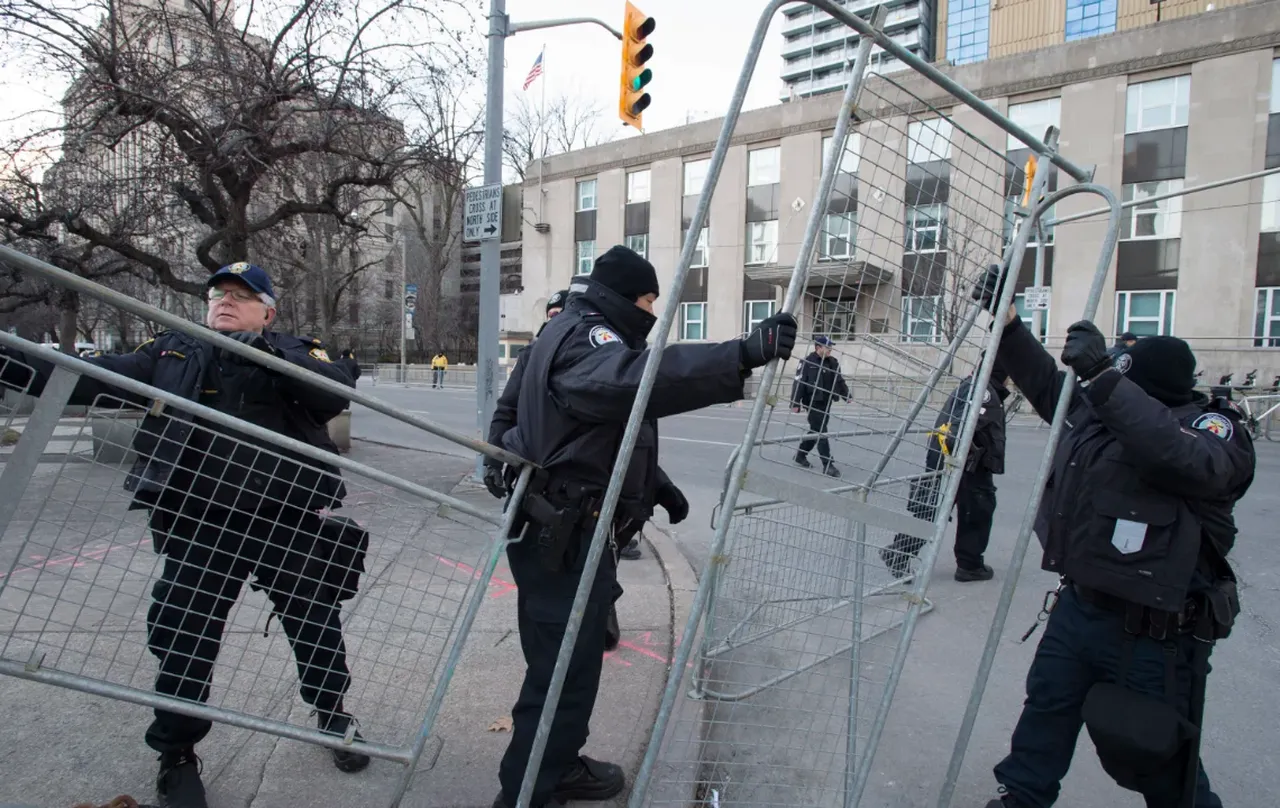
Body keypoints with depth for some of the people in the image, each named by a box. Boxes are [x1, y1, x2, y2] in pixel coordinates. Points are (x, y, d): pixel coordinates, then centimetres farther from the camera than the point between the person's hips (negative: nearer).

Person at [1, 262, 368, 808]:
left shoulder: (294, 352, 4)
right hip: (197, 526, 2)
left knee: (315, 623, 10)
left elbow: (339, 393, -14)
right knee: (184, 639, 8)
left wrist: (272, 357, -25)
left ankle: (334, 715, 35)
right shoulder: (171, 352, 13)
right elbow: (93, 377, 5)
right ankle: (176, 756, 31)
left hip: (288, 520, -1)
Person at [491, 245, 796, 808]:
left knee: (576, 657, 21)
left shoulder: (577, 334, 19)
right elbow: (633, 376, -40)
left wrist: (658, 485, 30)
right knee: (563, 668, -4)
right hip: (561, 533, -11)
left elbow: (616, 427, 29)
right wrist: (742, 354, -48)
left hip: (568, 526, 11)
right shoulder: (583, 336, -16)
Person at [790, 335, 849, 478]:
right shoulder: (808, 362, -11)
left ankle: (800, 455, 33)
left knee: (816, 431, 14)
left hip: (826, 402, 7)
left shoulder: (833, 362, 9)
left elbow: (840, 380, 18)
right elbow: (799, 383, -13)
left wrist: (846, 395, 12)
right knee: (820, 432, -7)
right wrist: (795, 403, -16)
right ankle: (827, 465, -5)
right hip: (813, 402, -7)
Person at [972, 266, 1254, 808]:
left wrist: (1102, 374, -40)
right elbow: (1045, 383, 18)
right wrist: (1006, 320, 12)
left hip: (1153, 636, -7)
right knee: (1044, 716, 19)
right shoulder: (1098, 410, 4)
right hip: (1078, 608, 7)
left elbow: (1187, 460, -38)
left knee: (1159, 763, 11)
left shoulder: (1214, 429, -16)